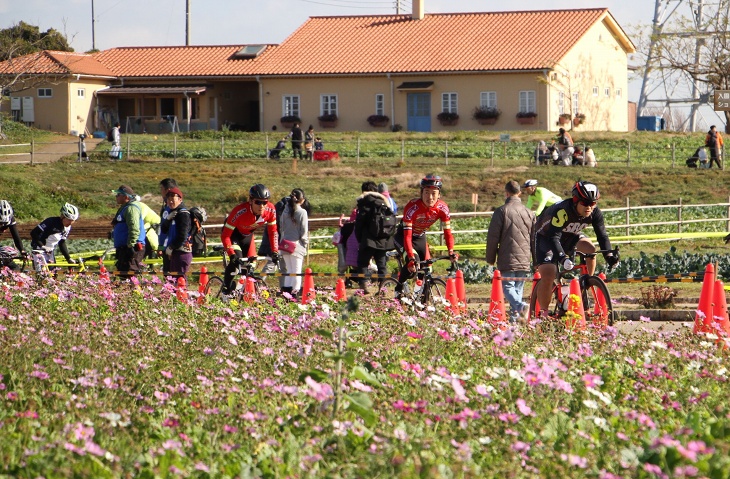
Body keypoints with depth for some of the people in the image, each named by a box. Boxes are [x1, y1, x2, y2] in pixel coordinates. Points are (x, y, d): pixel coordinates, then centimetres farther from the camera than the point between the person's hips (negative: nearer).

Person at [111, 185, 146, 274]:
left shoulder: (131, 208, -13)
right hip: (123, 248, 11)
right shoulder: (124, 208, 22)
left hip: (131, 248, -11)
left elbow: (134, 229, -24)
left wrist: (130, 245, -27)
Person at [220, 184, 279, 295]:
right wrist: (231, 254, -43)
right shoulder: (240, 211, -40)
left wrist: (275, 251, -17)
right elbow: (225, 235, -35)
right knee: (236, 260, -25)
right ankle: (226, 290, -11)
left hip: (248, 235, 5)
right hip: (233, 233, -5)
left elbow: (273, 231, -10)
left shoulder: (270, 210, -26)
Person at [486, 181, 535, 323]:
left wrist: (491, 258, 5)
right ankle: (515, 317, 8)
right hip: (524, 259, 4)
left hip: (507, 259, -4)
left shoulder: (502, 211, -5)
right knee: (518, 288, 12)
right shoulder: (529, 212, 10)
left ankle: (520, 306, -31)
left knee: (508, 286, -5)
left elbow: (493, 236, -6)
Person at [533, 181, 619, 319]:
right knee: (548, 274, -22)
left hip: (570, 237, 5)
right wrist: (563, 258, -57)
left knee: (590, 249, -23)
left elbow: (602, 235, -17)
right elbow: (553, 237, -43)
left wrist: (609, 255, -34)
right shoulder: (562, 211, -37)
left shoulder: (595, 213, -19)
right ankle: (543, 313, -9)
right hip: (545, 237, -5)